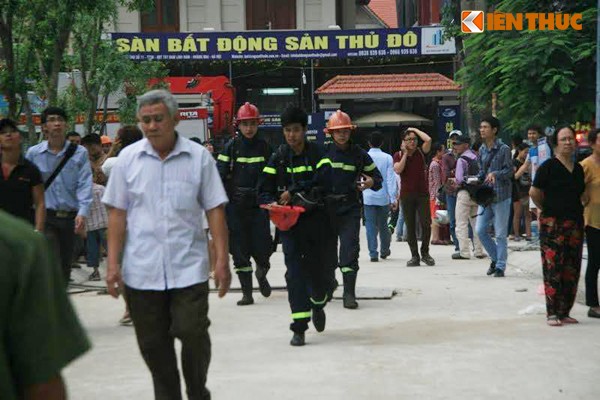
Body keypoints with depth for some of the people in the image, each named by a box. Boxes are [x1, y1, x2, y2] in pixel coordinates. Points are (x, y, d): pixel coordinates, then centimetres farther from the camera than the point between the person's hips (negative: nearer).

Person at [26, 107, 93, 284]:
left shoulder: (79, 153, 1)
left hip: (71, 217, 2)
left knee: (65, 266, 12)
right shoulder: (33, 153, 1)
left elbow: (85, 184, -6)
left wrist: (82, 212, -18)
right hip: (46, 217, -2)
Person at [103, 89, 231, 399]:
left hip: (189, 268, -1)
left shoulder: (199, 157, 1)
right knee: (153, 345, 8)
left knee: (193, 334, -6)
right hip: (142, 270, 2)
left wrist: (222, 260, -4)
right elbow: (117, 214, 5)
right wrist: (113, 264, 0)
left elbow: (215, 210, 1)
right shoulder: (128, 158, 4)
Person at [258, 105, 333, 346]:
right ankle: (299, 328, -4)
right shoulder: (278, 158, 5)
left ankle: (318, 305, 39)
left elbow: (324, 180, -18)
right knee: (294, 273, -7)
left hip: (316, 220, -1)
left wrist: (293, 191, -20)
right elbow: (264, 190, 4)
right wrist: (271, 203, -18)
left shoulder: (317, 154, 0)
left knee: (318, 269, 5)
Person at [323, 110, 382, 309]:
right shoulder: (323, 152, 3)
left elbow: (377, 176, 9)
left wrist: (371, 183, -13)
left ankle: (349, 293, -8)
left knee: (350, 250, -10)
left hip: (350, 209, -1)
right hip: (326, 208, 2)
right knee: (327, 249, 12)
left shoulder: (359, 154, 2)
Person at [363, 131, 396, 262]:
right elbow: (390, 179, -6)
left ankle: (373, 253, -2)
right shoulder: (387, 158, -2)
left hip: (368, 197, -1)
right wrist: (393, 198, -6)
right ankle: (385, 251, 29)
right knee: (383, 225, 16)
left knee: (371, 225, 2)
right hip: (383, 197, 1)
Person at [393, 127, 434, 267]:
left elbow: (428, 139, -14)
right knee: (410, 226, 3)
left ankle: (425, 253, 7)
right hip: (406, 195, 1)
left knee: (426, 223, -9)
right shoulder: (398, 155, 5)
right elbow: (398, 170, -12)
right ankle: (415, 256, 9)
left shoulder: (421, 152, 4)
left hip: (422, 193, -1)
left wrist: (415, 129, -1)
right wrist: (405, 153, -7)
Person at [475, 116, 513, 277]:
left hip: (501, 195, -6)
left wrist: (495, 174, -24)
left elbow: (509, 170, -8)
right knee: (480, 230, 1)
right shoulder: (482, 150, 12)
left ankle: (500, 266, 9)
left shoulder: (504, 149, -6)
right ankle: (495, 258, 20)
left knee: (501, 234, 0)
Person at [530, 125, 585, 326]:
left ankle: (564, 312, 14)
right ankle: (552, 314, -3)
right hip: (553, 224, -6)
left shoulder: (578, 168, 12)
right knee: (553, 268, -8)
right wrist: (547, 209, 5)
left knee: (572, 270, 6)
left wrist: (575, 210, 13)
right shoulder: (549, 166, -7)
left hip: (575, 223, 6)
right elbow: (534, 192, -5)